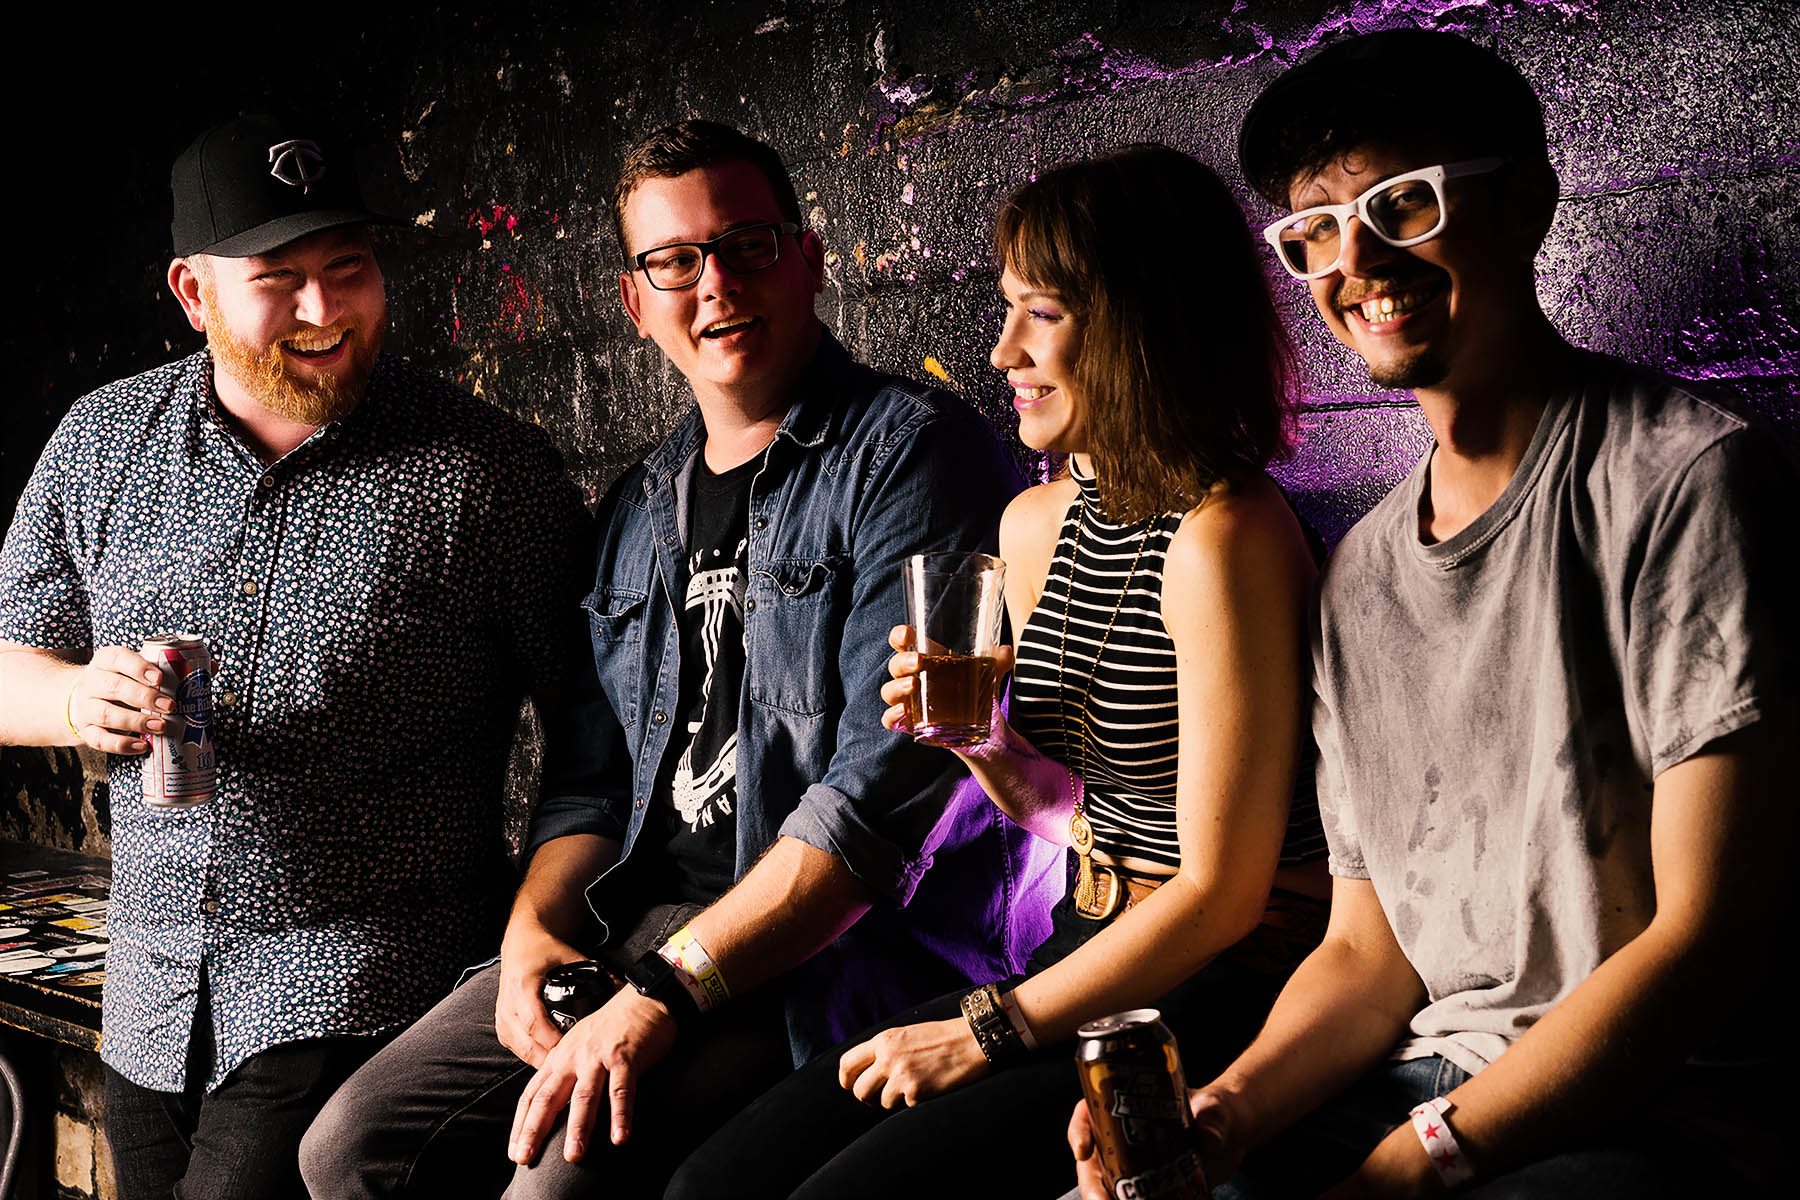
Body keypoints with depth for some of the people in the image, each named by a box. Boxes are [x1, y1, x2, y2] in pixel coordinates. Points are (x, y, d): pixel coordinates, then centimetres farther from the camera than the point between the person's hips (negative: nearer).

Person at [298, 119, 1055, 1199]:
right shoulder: (641, 508, 18)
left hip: (836, 944, -7)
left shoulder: (913, 453, -8)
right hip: (634, 928, 7)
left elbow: (889, 784, -17)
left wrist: (669, 990, -21)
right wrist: (536, 929, -1)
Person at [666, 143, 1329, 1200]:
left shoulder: (1225, 536, -17)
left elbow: (1223, 888, -17)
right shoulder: (1037, 524, 9)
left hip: (1221, 1004, -7)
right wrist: (982, 744, -2)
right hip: (1092, 969, 8)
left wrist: (987, 1031, -12)